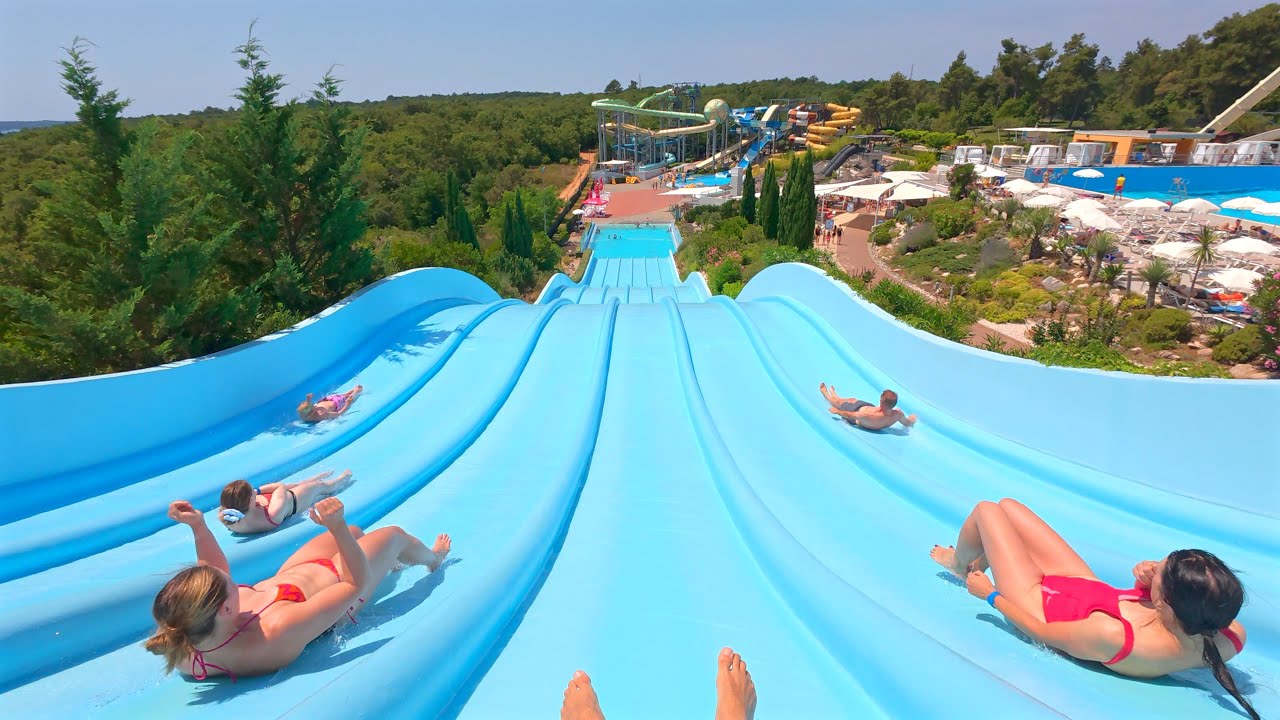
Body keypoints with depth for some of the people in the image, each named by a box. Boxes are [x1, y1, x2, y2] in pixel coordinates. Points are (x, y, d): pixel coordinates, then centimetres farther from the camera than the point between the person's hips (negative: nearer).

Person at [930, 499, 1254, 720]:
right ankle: (976, 564, 51)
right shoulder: (1231, 638, -29)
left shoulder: (1111, 635, -45)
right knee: (1007, 505, 20)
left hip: (1041, 600, -6)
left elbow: (1041, 632, -25)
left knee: (986, 511, 13)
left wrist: (991, 595, -10)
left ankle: (959, 564, 45)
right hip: (1086, 585, 6)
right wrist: (1150, 584, -23)